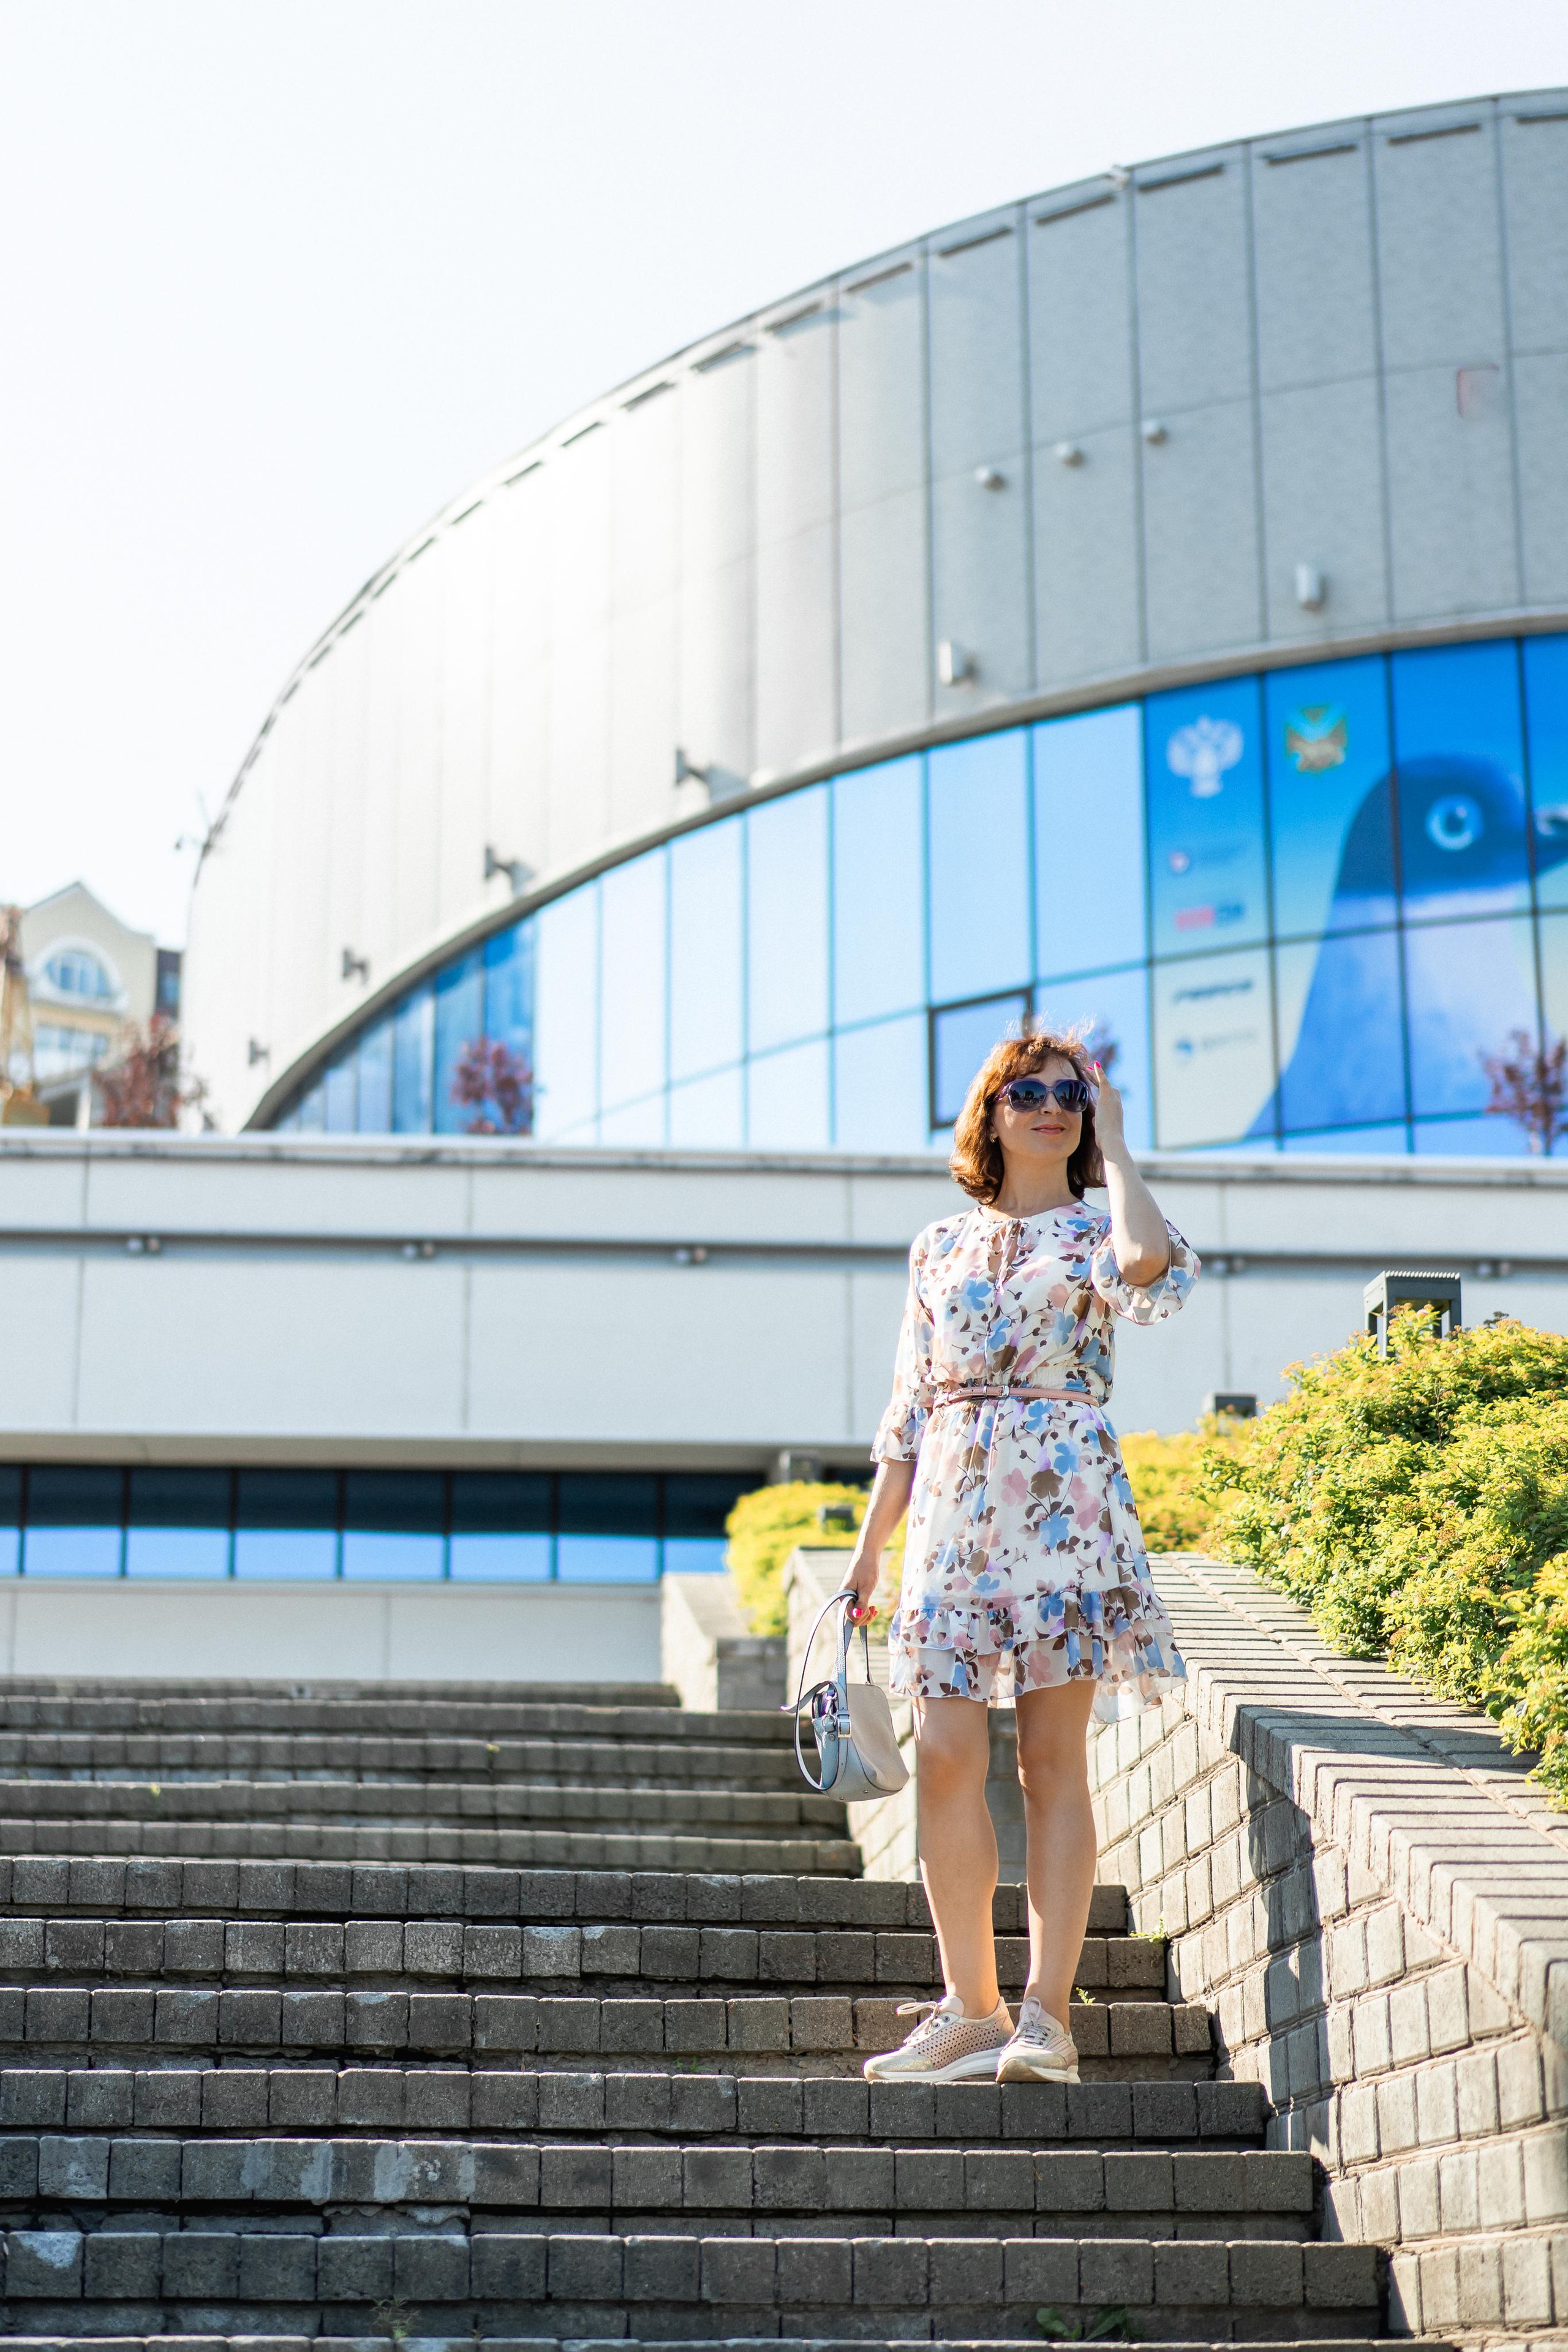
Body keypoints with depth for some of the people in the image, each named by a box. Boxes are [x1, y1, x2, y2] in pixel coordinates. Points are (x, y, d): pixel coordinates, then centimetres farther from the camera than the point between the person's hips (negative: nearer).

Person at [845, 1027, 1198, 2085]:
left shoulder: (1094, 1232, 7)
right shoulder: (941, 1245, 16)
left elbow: (1149, 1263, -20)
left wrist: (1112, 1138, -6)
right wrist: (869, 1544, 15)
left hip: (1067, 1496, -3)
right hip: (954, 1502, 3)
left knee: (1054, 1754, -5)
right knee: (946, 1752, -5)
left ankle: (1046, 2016, -2)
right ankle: (970, 2009, 3)